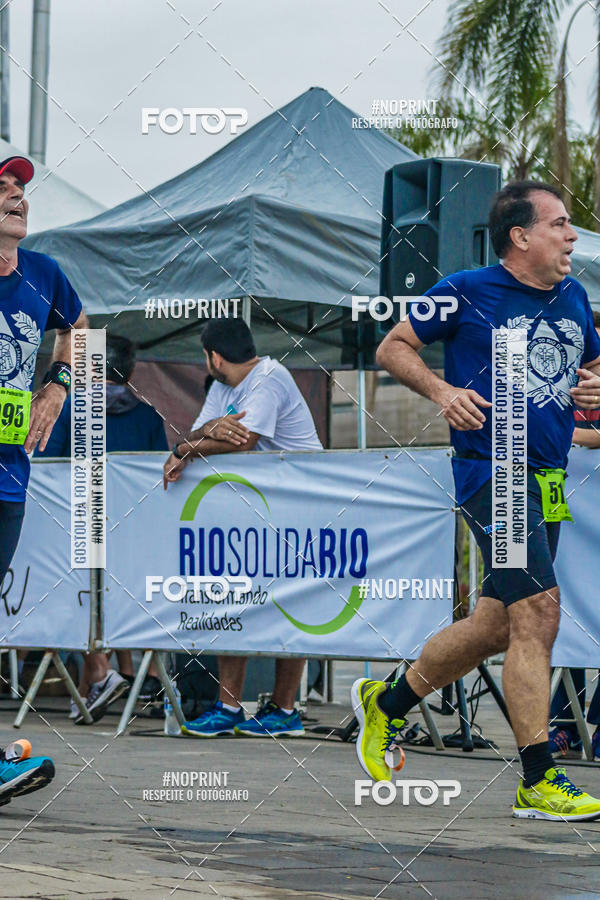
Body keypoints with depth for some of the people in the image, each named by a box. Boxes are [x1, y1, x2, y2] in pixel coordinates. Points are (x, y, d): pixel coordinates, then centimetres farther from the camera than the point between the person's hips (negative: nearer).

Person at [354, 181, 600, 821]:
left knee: (497, 627, 12)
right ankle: (538, 782, -11)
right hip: (491, 472, -7)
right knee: (538, 613, -16)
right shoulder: (467, 293, -4)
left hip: (548, 480, 7)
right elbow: (392, 348, 5)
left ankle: (386, 703, 34)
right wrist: (441, 390, -12)